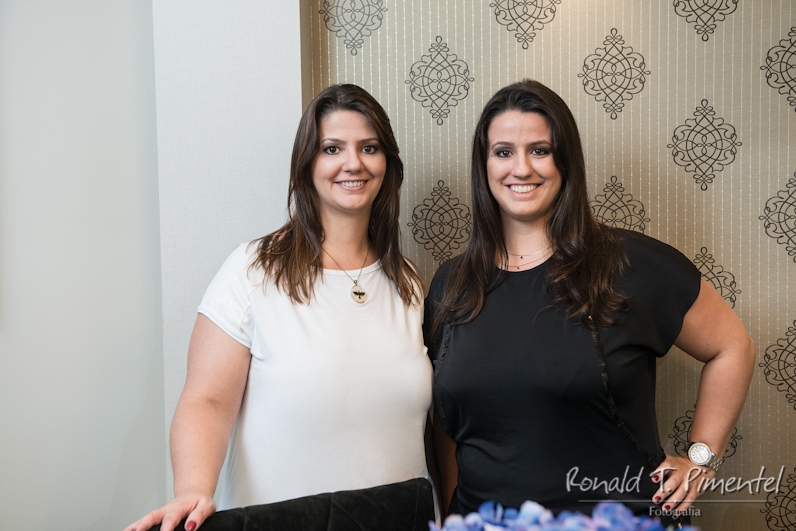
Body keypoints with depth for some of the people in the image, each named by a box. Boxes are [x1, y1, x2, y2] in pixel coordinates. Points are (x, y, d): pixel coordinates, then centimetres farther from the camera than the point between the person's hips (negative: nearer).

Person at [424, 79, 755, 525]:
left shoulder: (633, 265, -10)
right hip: (483, 515, 3)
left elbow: (732, 347, 1)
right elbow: (446, 424, 9)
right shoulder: (450, 284, 1)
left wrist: (700, 459, -2)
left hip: (616, 516, -3)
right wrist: (453, 514, 5)